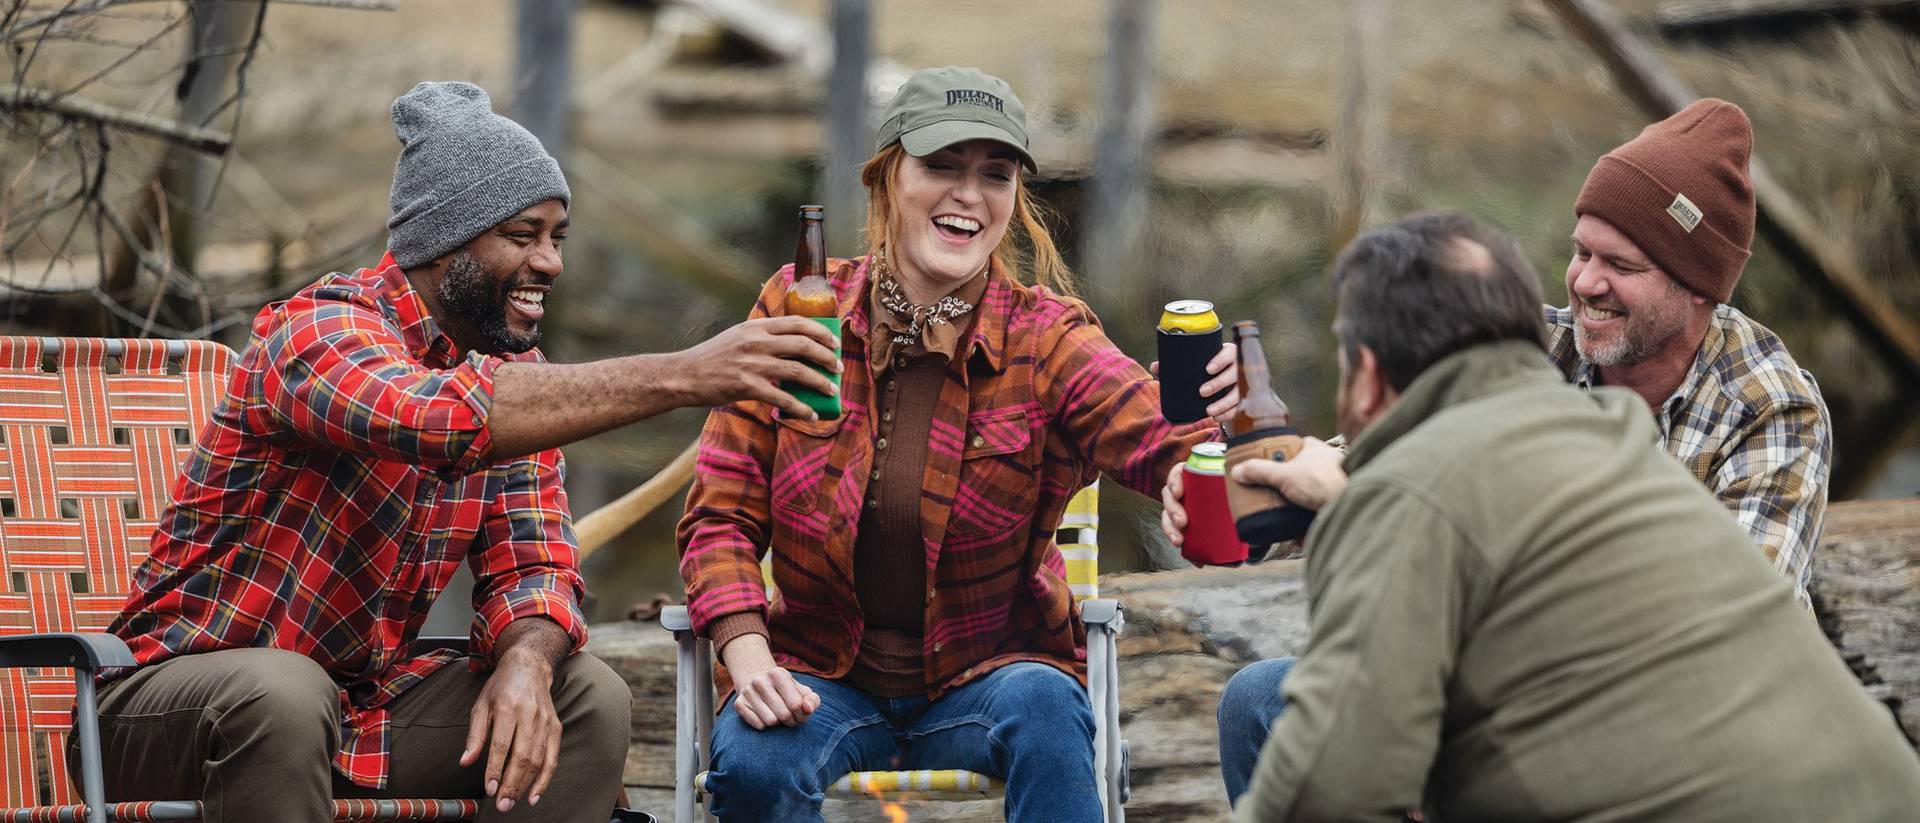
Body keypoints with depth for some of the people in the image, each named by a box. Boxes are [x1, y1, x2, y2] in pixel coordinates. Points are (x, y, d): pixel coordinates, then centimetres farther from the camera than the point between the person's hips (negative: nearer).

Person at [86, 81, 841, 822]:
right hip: (178, 698, -7)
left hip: (366, 703, 7)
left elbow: (532, 566, 0)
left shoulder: (513, 374, 5)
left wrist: (526, 662, -25)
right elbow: (433, 415, -41)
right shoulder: (322, 328, -19)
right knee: (281, 692, -38)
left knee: (589, 699, -10)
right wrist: (679, 377, -44)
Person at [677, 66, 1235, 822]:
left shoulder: (1044, 340, -5)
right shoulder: (797, 312, -2)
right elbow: (721, 515, 1)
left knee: (1044, 707, -33)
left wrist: (1212, 414, -49)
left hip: (986, 673, 0)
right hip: (821, 673, 0)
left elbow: (1159, 445, -24)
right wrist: (748, 656, -17)